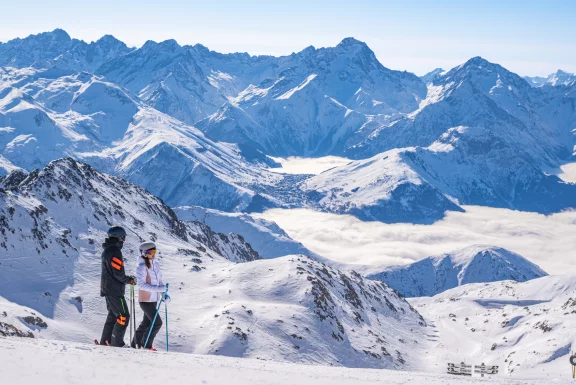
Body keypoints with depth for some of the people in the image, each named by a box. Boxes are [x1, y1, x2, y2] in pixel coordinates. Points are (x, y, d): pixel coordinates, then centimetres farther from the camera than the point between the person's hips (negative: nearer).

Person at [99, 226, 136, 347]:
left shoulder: (106, 251, 15)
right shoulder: (115, 251, -17)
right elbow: (118, 273, -21)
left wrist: (127, 279, 15)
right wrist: (130, 280, -6)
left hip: (107, 289, 10)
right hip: (115, 290, -10)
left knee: (113, 316, 16)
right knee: (123, 316, -5)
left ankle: (105, 341, 16)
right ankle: (116, 342, -5)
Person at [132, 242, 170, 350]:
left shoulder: (156, 264, 5)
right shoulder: (142, 267, -18)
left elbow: (159, 280, 11)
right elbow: (142, 285, -22)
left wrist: (164, 294, -1)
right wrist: (158, 288, -28)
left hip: (153, 299, 8)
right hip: (145, 300, -8)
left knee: (146, 322, 17)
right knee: (157, 322, -7)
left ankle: (135, 344, 31)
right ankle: (146, 345, 8)